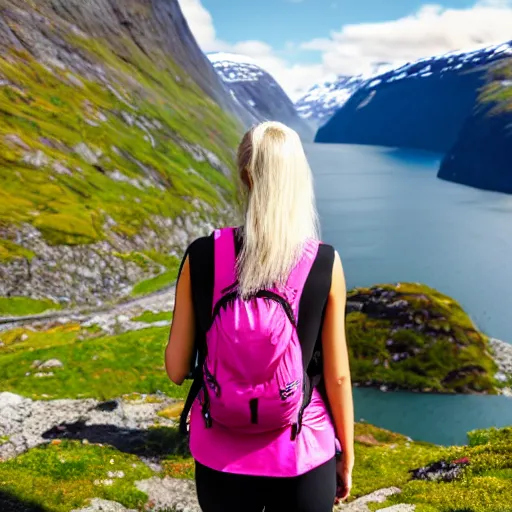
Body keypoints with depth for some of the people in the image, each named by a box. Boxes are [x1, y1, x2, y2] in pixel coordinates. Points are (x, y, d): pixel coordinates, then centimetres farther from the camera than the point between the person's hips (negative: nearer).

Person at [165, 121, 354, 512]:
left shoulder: (202, 256, -11)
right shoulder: (324, 264, -13)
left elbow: (176, 369, -6)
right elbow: (337, 376, -7)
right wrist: (346, 456, 7)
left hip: (220, 458, 1)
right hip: (301, 458, -1)